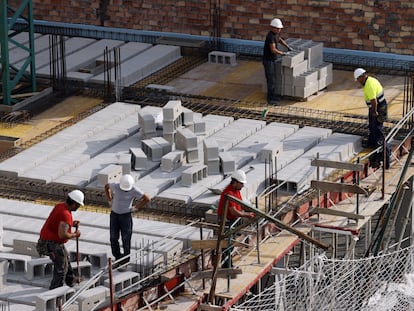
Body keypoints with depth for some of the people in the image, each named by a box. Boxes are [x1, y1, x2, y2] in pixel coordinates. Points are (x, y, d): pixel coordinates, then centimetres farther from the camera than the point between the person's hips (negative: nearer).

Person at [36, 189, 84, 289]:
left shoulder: (60, 206, 0)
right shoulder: (66, 215, -30)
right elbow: (62, 235, -34)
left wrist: (71, 223, 4)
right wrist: (75, 234, -16)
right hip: (53, 243, -10)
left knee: (65, 258, 28)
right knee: (61, 267, 4)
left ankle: (70, 280, 47)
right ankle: (55, 288, 16)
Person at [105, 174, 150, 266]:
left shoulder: (134, 190, -18)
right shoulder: (115, 186, -12)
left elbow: (147, 199, -9)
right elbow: (106, 186, 11)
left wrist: (135, 207, -6)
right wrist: (110, 201, 6)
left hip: (126, 215, -3)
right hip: (114, 214, 3)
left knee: (126, 239, -1)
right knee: (113, 238, 6)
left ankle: (126, 260, 9)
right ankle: (117, 256, 23)